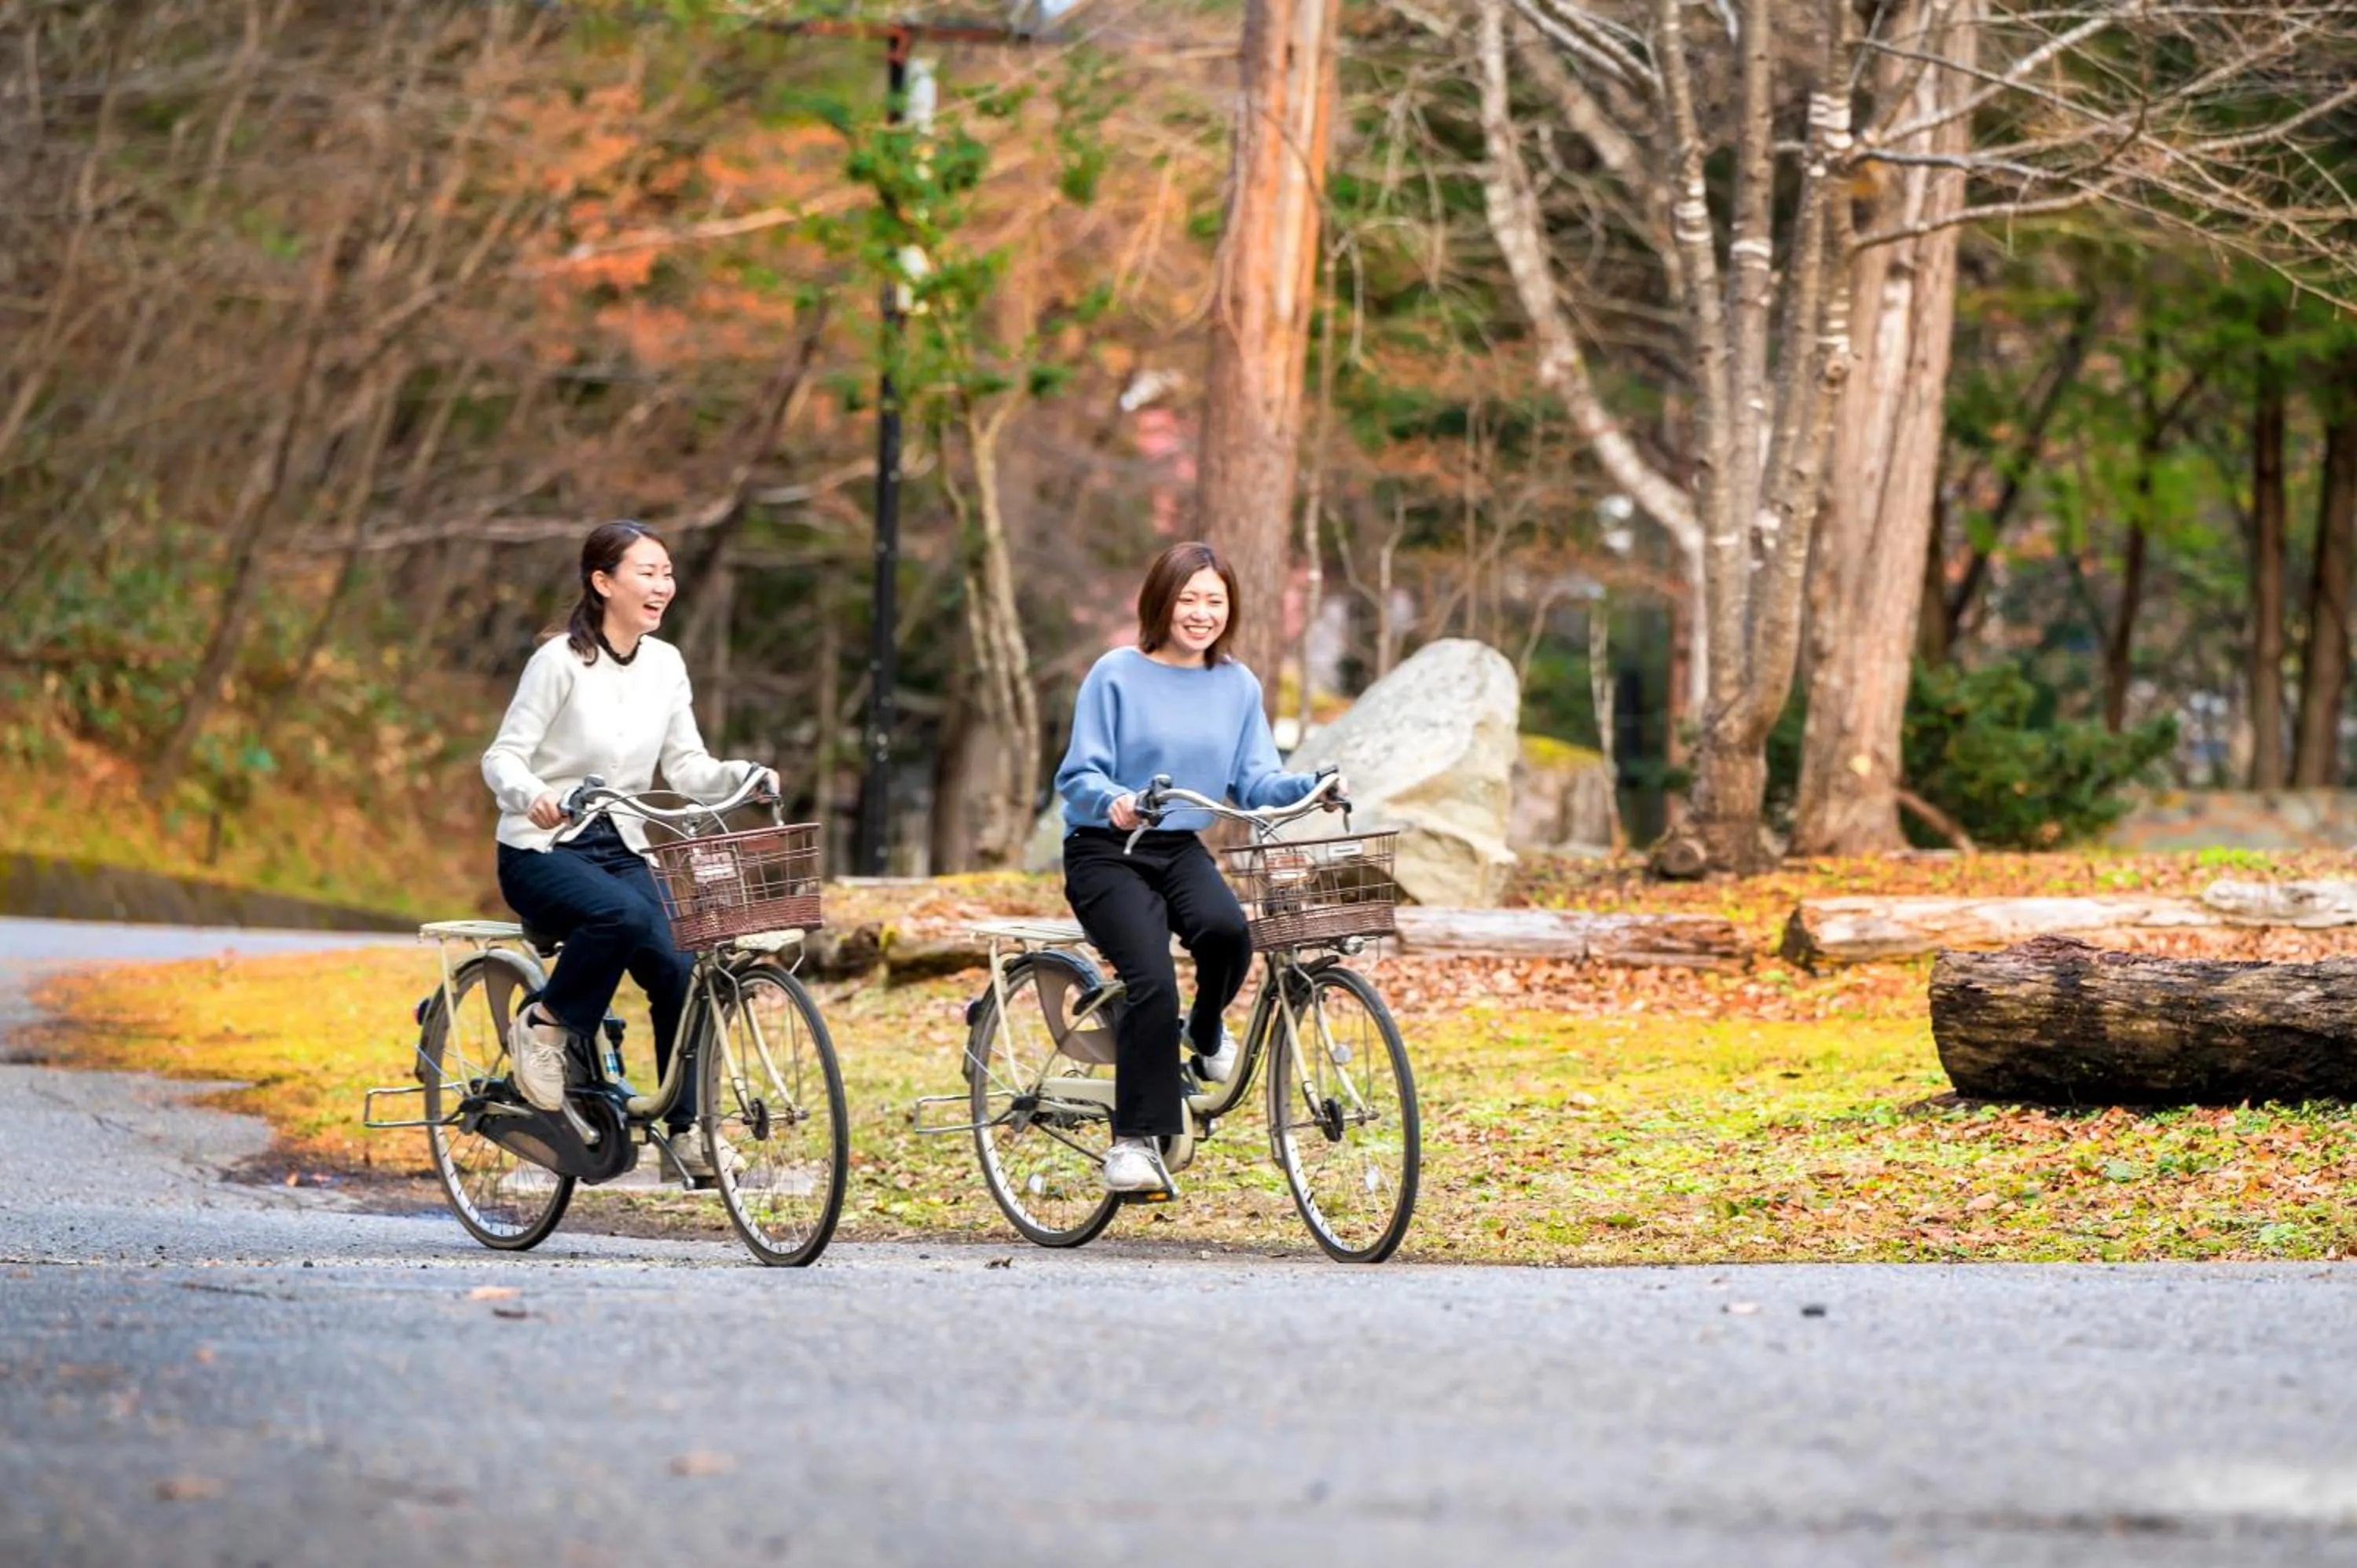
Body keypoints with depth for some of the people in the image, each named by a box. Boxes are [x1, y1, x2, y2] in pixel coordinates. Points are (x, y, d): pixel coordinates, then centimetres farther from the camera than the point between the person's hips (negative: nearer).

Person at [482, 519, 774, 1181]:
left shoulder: (666, 665, 4)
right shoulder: (561, 662, -12)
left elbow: (686, 767, 4)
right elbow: (501, 758, -13)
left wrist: (744, 777, -16)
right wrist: (531, 796, -35)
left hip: (620, 850, 5)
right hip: (542, 852, -5)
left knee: (680, 970, -19)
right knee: (624, 915, -37)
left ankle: (685, 1133, -8)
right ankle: (544, 1026, -12)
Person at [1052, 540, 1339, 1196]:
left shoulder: (1238, 686, 6)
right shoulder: (1117, 676, -7)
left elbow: (1255, 785, 4)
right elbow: (1078, 777, -9)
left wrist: (1312, 787, -16)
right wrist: (1113, 802, -31)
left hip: (1181, 848, 3)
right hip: (1106, 853, -3)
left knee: (1225, 928, -31)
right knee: (1153, 981, -26)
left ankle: (1206, 1033, 3)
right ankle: (1133, 1141, -16)